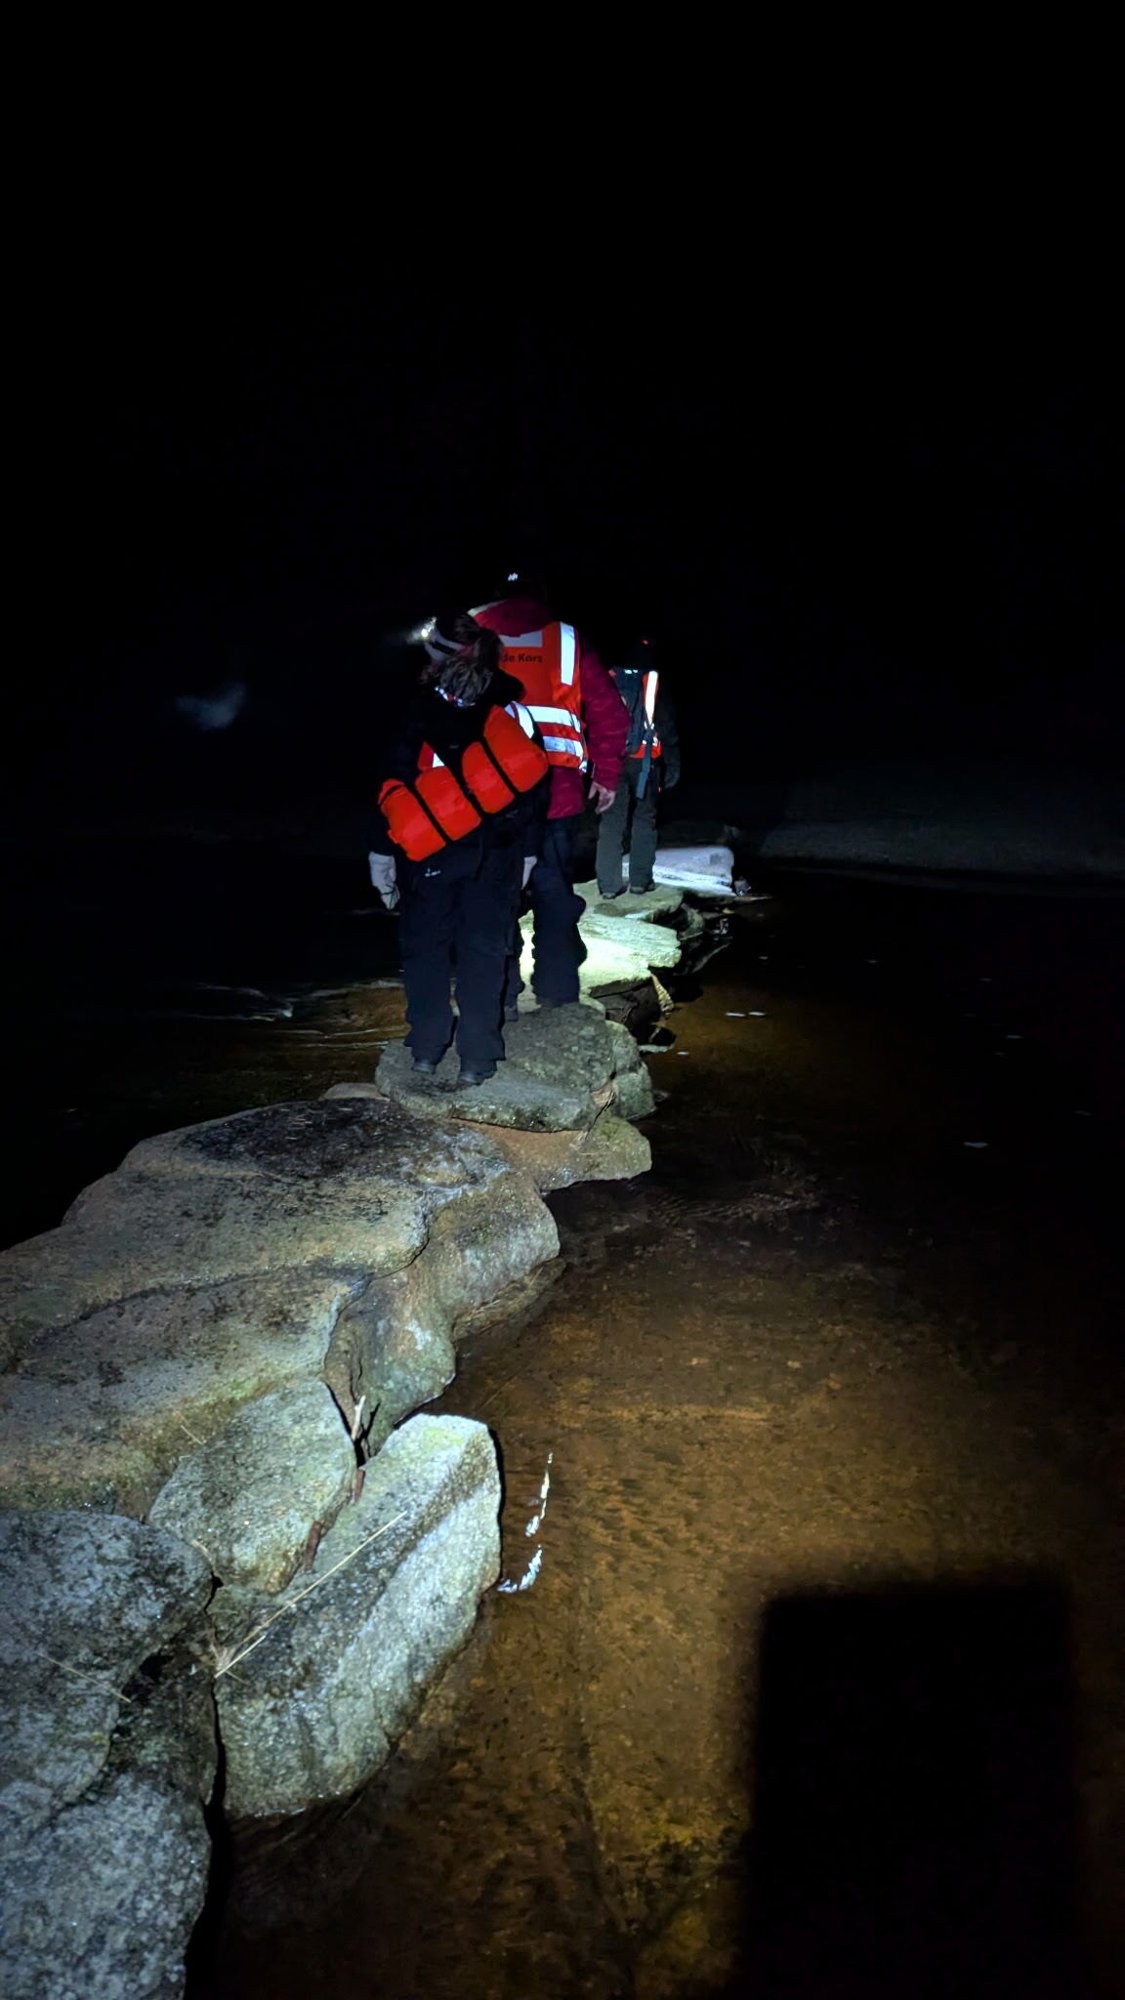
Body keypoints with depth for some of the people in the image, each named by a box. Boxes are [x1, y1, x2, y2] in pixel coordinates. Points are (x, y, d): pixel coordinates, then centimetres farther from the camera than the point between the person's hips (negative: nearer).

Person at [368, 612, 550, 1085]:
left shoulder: (422, 710, -7)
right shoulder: (512, 708, 1)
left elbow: (397, 786, -8)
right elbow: (534, 780, 2)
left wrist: (382, 850, -2)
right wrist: (528, 851, 8)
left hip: (431, 847, -1)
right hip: (498, 851, 1)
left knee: (425, 945, 12)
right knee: (483, 949, 4)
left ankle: (427, 1047, 15)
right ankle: (477, 1059, 4)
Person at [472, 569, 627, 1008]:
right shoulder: (567, 642, 7)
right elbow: (610, 713, 4)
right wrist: (606, 775, 12)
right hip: (556, 794, 0)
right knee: (554, 891, 11)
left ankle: (498, 996, 11)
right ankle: (557, 995, 15)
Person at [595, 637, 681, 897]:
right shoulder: (654, 681, 0)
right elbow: (667, 726, -1)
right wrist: (672, 767, 3)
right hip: (644, 760, -2)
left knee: (612, 820, 3)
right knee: (644, 818, 8)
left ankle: (609, 883, -1)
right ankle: (640, 880, 6)